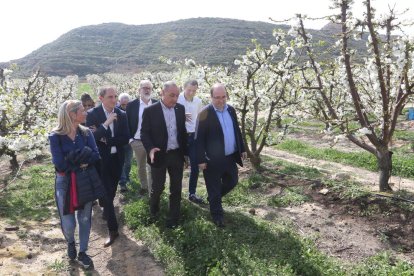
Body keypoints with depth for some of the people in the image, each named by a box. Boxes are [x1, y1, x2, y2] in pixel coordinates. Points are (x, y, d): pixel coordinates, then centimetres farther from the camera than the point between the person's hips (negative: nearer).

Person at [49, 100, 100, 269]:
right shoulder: (55, 136, -13)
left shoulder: (86, 133, -2)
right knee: (68, 223, 5)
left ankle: (82, 252, 29)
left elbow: (95, 155, -10)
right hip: (65, 182, -3)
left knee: (85, 218, 10)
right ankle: (71, 243, 39)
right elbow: (60, 164, -19)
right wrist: (81, 163, -13)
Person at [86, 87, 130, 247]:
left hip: (117, 159, 4)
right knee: (106, 193, -2)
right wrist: (105, 124, -29)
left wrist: (106, 140, -16)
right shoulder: (92, 114, -11)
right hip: (101, 160, -3)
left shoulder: (121, 115, -2)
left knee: (112, 191, 20)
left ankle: (106, 213, 48)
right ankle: (113, 230, 6)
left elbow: (125, 139, -5)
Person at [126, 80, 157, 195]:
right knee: (141, 167, 17)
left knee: (152, 168, 1)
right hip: (138, 141, 1)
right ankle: (144, 186, 36)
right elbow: (128, 123, 1)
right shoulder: (132, 105, -3)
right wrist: (130, 138, -4)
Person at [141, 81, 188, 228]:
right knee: (157, 187, 9)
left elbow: (183, 131, 9)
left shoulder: (180, 109, 2)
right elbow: (144, 132, -8)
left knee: (176, 188, 10)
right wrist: (150, 149, -24)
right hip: (159, 155, -3)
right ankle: (153, 210, 40)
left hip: (177, 155, 4)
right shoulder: (150, 110, -10)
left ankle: (173, 218, 26)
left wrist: (186, 151, 10)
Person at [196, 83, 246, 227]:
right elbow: (199, 138, -15)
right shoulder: (205, 113, -15)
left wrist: (242, 149, 15)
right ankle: (217, 214, 28)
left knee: (232, 182, 20)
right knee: (214, 188, 9)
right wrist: (201, 159, -17)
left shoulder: (231, 110, 4)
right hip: (213, 159, -6)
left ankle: (215, 198, 45)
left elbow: (237, 130, 14)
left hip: (230, 157, 6)